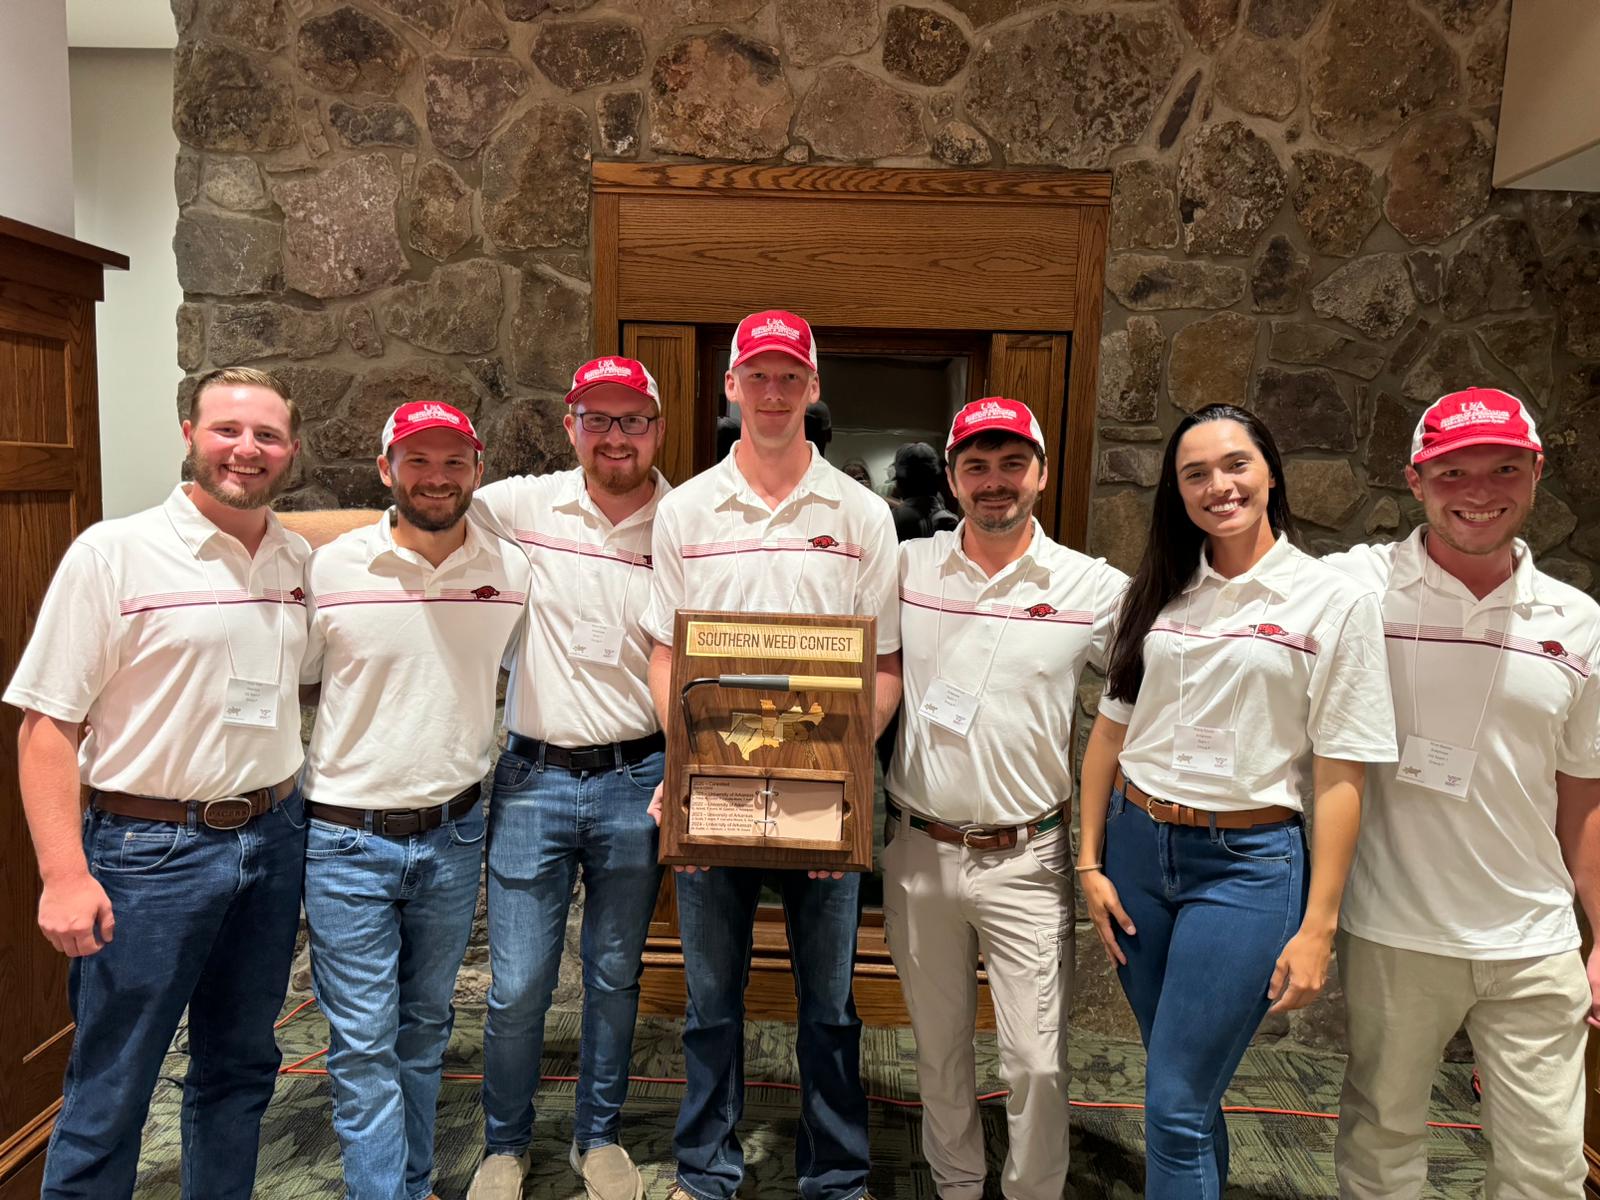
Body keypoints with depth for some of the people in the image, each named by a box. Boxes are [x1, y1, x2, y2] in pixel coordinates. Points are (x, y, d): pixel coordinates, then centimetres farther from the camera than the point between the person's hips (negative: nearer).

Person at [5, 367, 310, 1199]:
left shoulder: (302, 561, 4)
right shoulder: (113, 553, -9)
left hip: (273, 842, 5)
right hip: (150, 849, -4)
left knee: (240, 1069, 19)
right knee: (107, 1098, 8)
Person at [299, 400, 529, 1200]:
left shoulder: (512, 570, -2)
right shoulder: (331, 568, -9)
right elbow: (294, 685, 2)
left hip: (454, 832, 3)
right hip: (348, 835, -3)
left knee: (425, 1027, 19)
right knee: (363, 1043, 3)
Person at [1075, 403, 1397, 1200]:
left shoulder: (1335, 603, -6)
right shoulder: (1157, 593, 5)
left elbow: (1340, 778, -7)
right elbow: (1112, 728, 9)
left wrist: (1318, 928, -9)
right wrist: (1090, 862, 5)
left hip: (1247, 866, -4)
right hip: (1135, 846, 4)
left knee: (1175, 1107, -1)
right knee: (1185, 1087, 18)